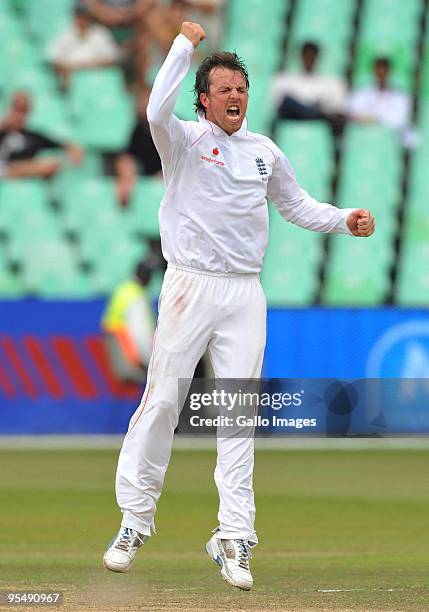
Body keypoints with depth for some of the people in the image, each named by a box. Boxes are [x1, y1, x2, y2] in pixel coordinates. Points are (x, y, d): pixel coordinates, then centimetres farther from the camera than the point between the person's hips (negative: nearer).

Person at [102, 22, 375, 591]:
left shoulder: (264, 151, 13)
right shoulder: (185, 140, -2)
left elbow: (295, 203, 24)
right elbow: (158, 112, -24)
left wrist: (344, 220, 8)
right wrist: (184, 45, -18)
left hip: (245, 293, 4)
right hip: (191, 287, -4)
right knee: (162, 400, -3)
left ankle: (234, 538, -2)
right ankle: (135, 521, 8)